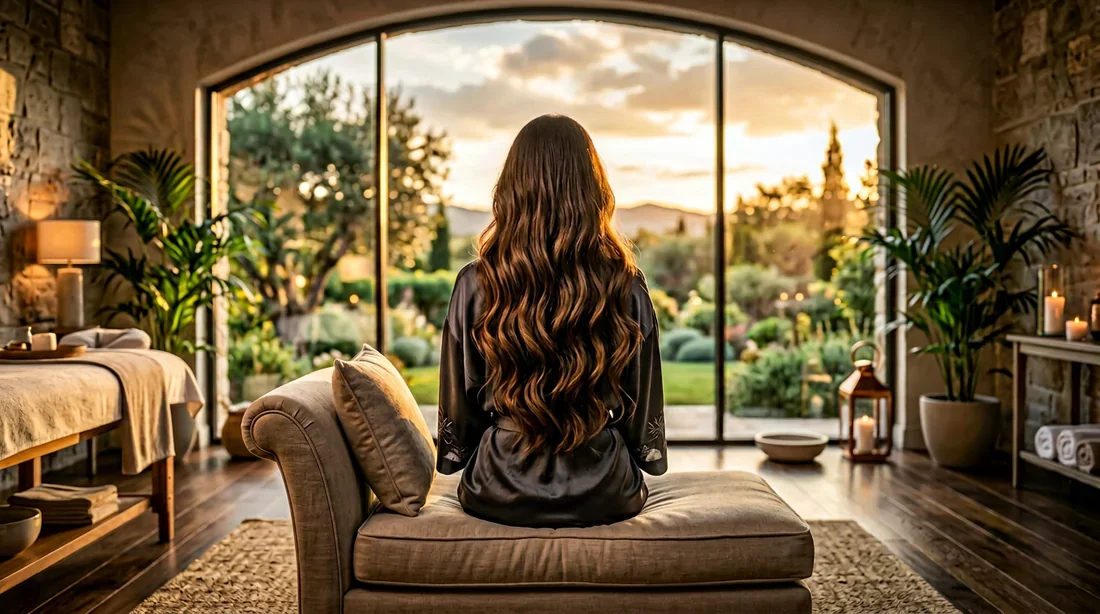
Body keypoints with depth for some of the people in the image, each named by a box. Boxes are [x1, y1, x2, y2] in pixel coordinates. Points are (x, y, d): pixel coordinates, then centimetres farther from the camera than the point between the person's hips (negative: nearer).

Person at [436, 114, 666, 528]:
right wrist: (648, 458, 18)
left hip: (500, 496, 0)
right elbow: (644, 401, -2)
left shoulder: (475, 285, -12)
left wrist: (455, 458, 17)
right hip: (604, 497, 1)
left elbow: (459, 403, -4)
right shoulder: (626, 287, -11)